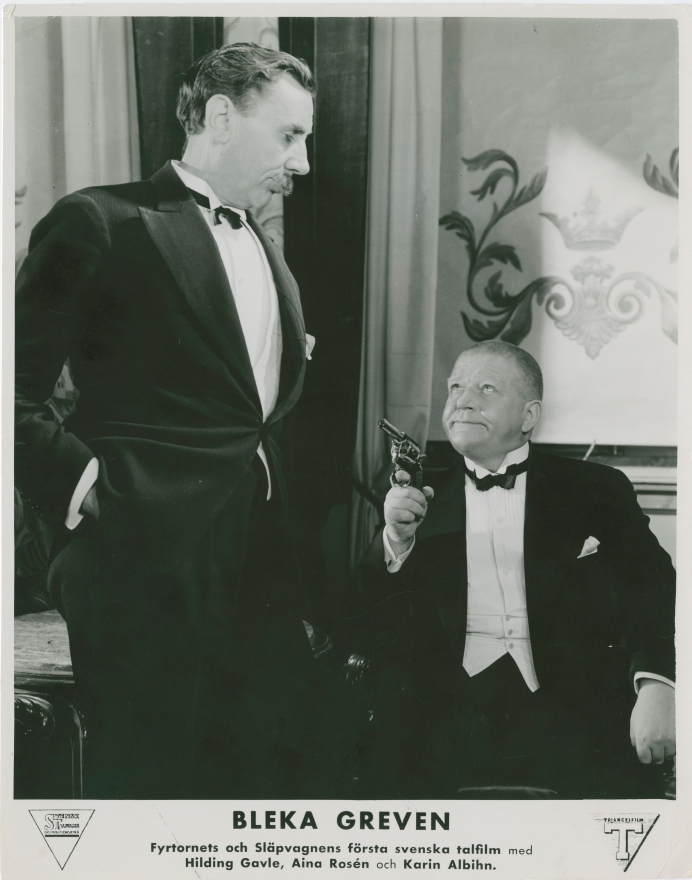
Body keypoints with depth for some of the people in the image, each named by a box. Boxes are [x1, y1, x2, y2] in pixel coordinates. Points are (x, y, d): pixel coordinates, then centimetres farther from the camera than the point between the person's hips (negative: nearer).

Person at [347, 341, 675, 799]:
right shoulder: (418, 500, 14)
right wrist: (395, 544, -6)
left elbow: (654, 592, 1)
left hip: (572, 697, 0)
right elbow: (366, 636, 11)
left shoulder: (596, 490, 11)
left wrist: (657, 685, -18)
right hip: (453, 704, 1)